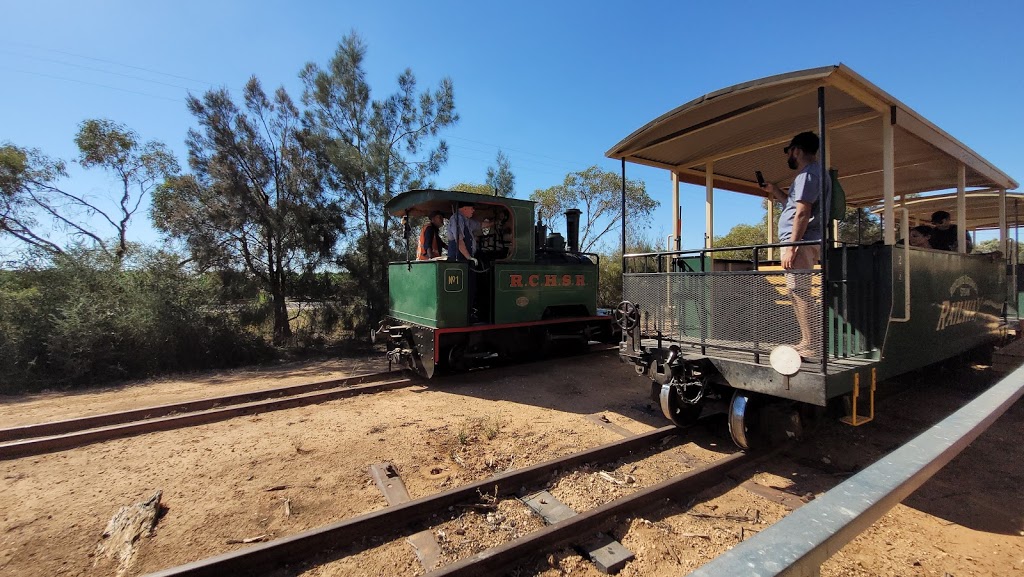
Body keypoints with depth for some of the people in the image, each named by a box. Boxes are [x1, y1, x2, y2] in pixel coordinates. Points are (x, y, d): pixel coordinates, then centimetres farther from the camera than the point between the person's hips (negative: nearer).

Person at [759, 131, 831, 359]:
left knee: (798, 292, -12)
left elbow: (802, 213, -17)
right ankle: (809, 342, 16)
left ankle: (809, 344, -10)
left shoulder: (807, 174, -8)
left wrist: (791, 246, -20)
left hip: (801, 242, -11)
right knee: (800, 293, 12)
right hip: (806, 243, 11)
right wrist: (775, 191, 32)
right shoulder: (816, 173, 25)